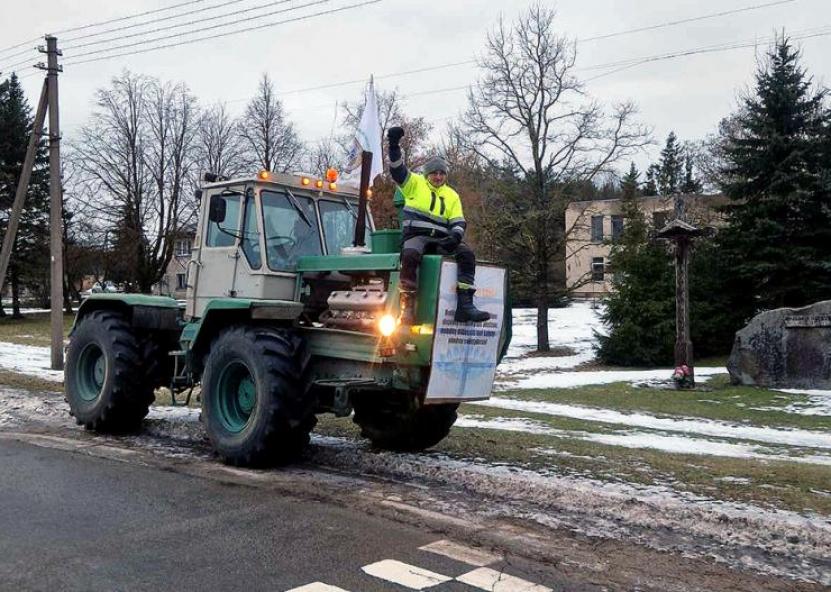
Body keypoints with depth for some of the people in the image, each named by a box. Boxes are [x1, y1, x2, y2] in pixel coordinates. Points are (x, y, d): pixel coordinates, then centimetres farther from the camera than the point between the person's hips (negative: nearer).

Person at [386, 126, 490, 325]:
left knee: (467, 254, -21)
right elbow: (397, 170, 0)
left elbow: (458, 222, 12)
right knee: (410, 254, -37)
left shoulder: (452, 195, 22)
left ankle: (465, 305, -28)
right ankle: (407, 305, -35)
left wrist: (455, 236, -10)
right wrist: (394, 146, -16)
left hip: (440, 239, 4)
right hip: (416, 235, -4)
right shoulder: (415, 183, 15)